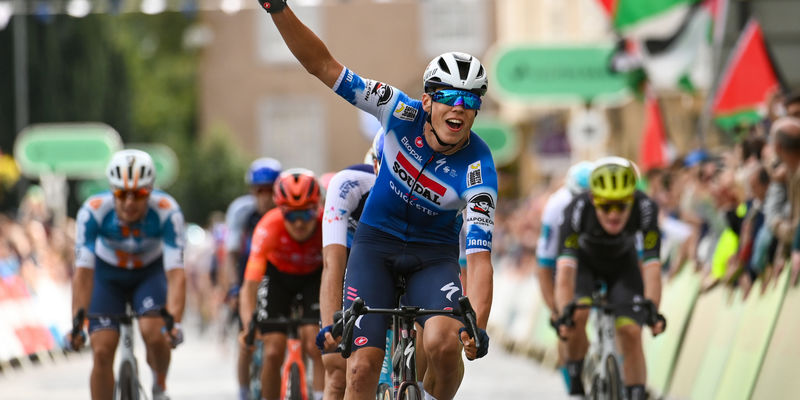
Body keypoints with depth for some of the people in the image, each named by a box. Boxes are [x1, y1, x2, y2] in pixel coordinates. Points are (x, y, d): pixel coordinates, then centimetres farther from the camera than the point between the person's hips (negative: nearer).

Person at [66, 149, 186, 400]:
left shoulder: (167, 212, -32)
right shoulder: (93, 211, -31)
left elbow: (176, 273, -36)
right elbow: (83, 272, -32)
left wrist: (174, 323, -47)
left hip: (150, 271, -1)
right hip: (107, 274, 1)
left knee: (154, 335, -24)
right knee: (102, 351, -10)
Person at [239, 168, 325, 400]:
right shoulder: (269, 227, -35)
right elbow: (250, 285, -38)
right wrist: (248, 326, -53)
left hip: (316, 275, 0)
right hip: (278, 275, 0)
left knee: (316, 346, -19)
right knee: (273, 352, -10)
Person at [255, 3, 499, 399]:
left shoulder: (478, 170, -24)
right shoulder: (403, 114, -20)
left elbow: (479, 258, -28)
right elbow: (324, 66, -22)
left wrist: (478, 326, -43)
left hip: (434, 254, -1)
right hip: (376, 242, 1)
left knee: (443, 343, -30)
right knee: (364, 365, -15)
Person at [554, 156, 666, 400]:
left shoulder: (645, 209, -34)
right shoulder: (577, 210, -37)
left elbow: (652, 266, -37)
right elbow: (565, 269, -42)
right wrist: (564, 312, -54)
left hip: (623, 264, 1)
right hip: (584, 263, -1)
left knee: (631, 331, -16)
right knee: (577, 315, -28)